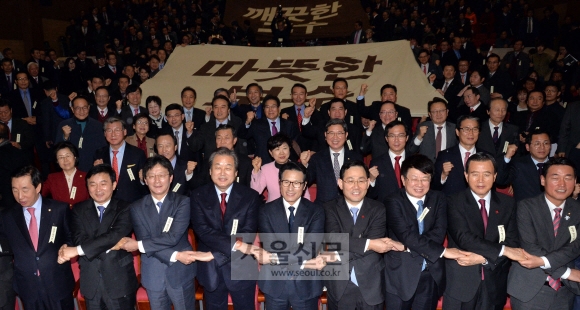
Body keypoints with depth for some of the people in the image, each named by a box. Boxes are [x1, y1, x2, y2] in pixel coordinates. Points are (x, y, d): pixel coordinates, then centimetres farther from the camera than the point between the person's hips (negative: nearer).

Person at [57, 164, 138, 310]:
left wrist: (77, 250, -23)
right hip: (90, 282, 3)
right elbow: (80, 239, -9)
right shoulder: (79, 210, 4)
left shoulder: (124, 209, -6)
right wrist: (109, 246, -20)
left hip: (119, 282, -2)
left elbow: (115, 235, -21)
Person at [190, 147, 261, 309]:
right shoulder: (198, 196, -4)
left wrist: (218, 254, -22)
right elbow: (202, 229, -17)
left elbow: (248, 234, -14)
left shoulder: (250, 196, -7)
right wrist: (234, 245, -27)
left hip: (241, 269, 0)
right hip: (210, 270, 1)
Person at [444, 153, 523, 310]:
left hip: (494, 285, 3)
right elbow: (464, 237, -20)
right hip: (460, 283, -3)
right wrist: (502, 250, -24)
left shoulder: (508, 203, 2)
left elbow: (512, 243, -4)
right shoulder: (455, 202, -7)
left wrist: (484, 258, -18)